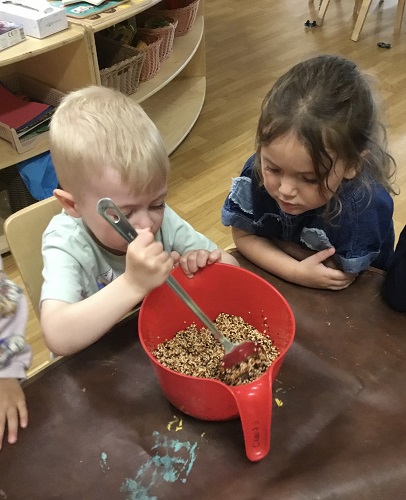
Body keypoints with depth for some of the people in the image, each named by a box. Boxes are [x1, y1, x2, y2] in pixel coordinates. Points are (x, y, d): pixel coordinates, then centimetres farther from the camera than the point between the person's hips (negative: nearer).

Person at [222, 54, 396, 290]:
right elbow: (243, 236, -10)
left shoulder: (367, 206, -30)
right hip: (274, 279, 2)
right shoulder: (257, 171, -22)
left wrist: (269, 240, -16)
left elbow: (343, 278, -18)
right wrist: (296, 272, -24)